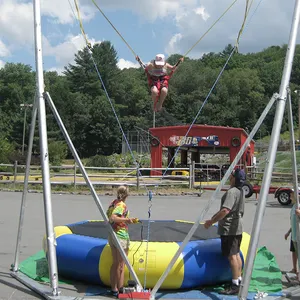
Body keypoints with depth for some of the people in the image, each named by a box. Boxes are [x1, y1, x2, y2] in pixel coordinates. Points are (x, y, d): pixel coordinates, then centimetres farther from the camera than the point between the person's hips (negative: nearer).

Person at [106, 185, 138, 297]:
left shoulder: (113, 203, 8)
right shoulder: (122, 205, -16)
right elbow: (113, 218, -29)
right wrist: (126, 219, -25)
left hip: (111, 235, 8)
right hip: (121, 236, -8)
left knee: (115, 263, 16)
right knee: (121, 265, 2)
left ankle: (114, 288, 22)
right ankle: (120, 289, 10)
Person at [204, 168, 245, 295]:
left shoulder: (232, 192, -20)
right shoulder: (240, 191, 11)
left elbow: (225, 210, -29)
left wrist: (212, 221, -22)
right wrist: (214, 217, 21)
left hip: (229, 229, -10)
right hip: (237, 227, 10)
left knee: (231, 256, -6)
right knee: (236, 254, 16)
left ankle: (235, 286, -3)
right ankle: (239, 280, 24)